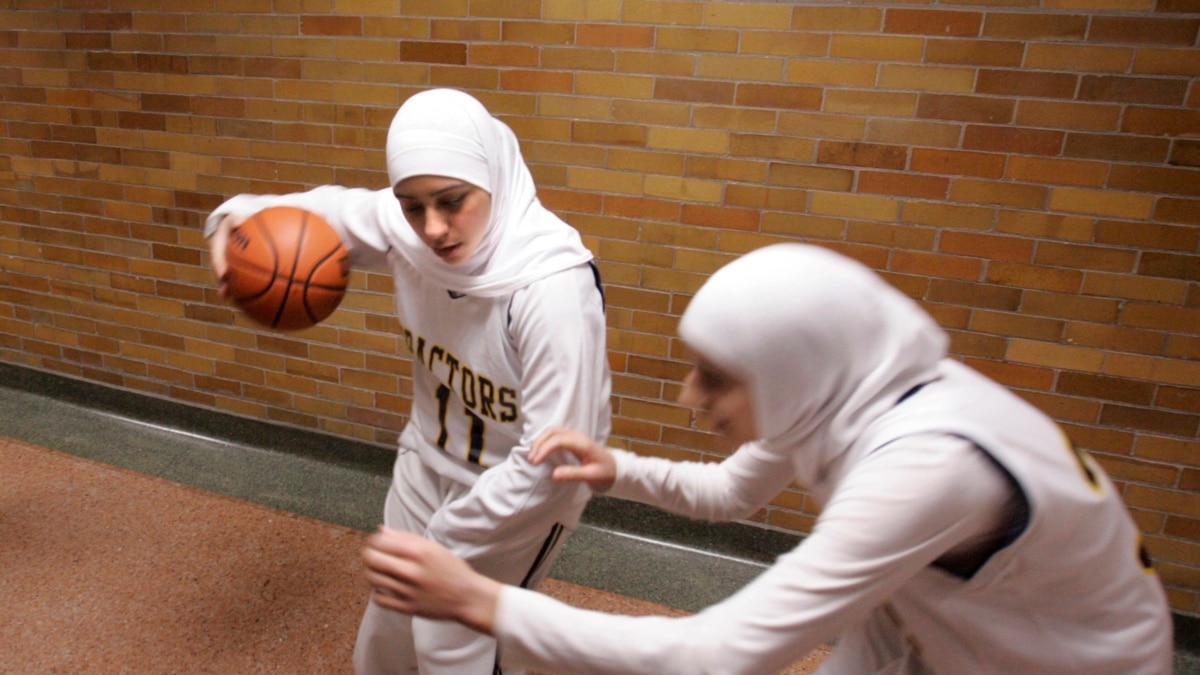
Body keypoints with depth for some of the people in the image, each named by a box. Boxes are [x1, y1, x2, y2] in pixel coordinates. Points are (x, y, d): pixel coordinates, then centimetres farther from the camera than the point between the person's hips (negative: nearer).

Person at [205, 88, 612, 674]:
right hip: (425, 466, 6)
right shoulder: (405, 228, -16)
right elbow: (327, 211, 6)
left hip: (519, 497, -6)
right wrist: (242, 216, -15)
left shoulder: (552, 285, -34)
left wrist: (445, 539, -20)